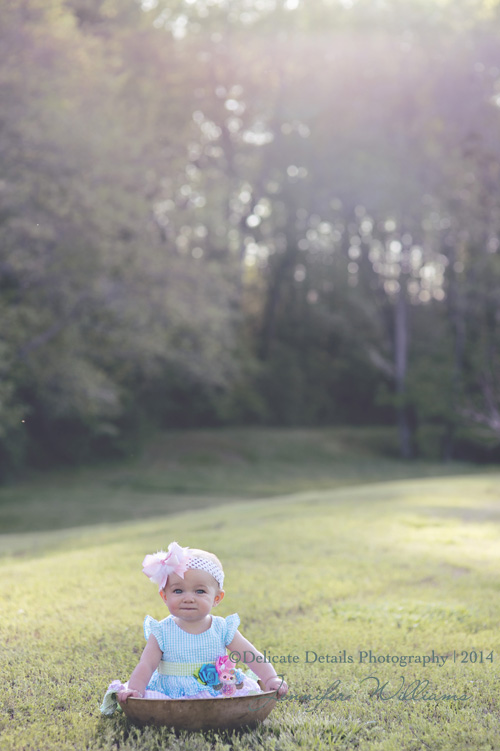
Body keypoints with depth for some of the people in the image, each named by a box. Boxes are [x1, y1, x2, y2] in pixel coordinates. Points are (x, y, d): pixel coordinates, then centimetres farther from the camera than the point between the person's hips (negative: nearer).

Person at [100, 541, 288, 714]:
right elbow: (146, 666, -7)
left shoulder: (223, 629, 0)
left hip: (216, 694, 4)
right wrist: (134, 689, -25)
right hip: (169, 696, -4)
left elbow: (254, 657, 0)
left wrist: (271, 679, -15)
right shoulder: (162, 633, -2)